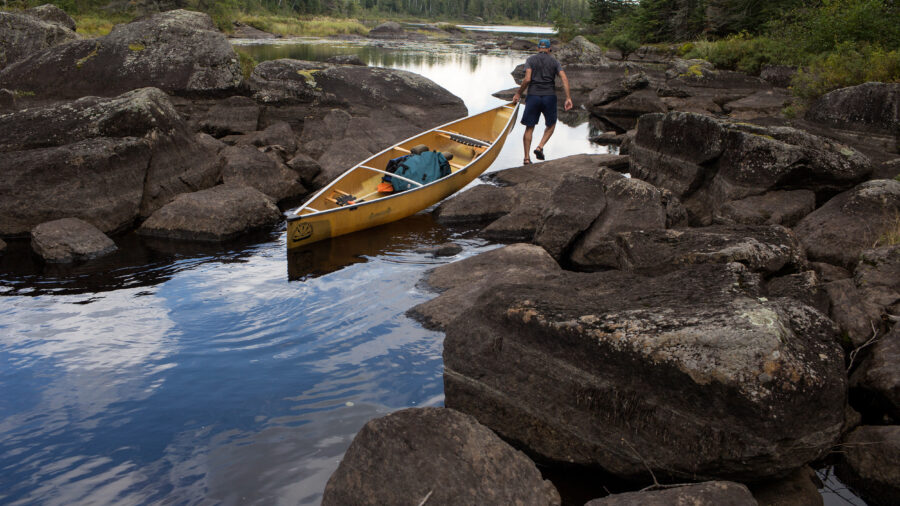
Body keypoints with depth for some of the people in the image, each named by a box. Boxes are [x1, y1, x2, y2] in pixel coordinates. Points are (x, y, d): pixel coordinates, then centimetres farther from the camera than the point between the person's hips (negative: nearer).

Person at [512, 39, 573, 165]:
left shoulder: (531, 59, 4)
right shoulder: (554, 61, 9)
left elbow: (527, 79, -10)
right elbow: (564, 79, -4)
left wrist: (518, 94, 1)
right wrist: (568, 98, -5)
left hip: (533, 96, 0)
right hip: (549, 96, 0)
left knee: (529, 128, 7)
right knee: (551, 125, 20)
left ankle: (527, 157, 6)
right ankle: (540, 147, 1)